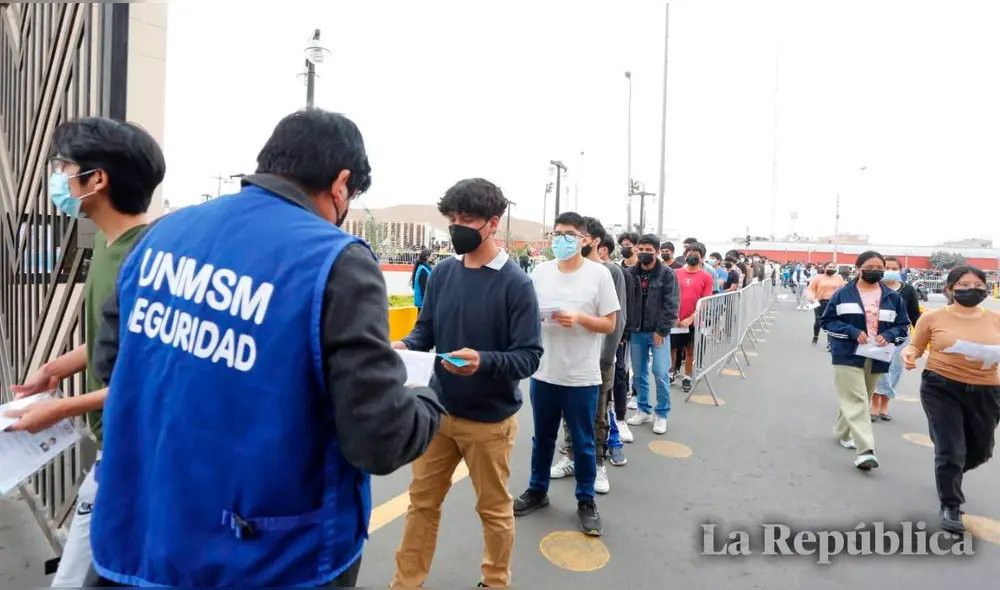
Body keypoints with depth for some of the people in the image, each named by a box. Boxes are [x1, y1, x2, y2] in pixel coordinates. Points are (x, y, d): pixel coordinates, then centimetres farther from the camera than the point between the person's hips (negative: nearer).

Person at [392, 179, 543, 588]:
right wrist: (405, 346, -16)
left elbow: (529, 356, -18)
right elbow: (426, 328, 5)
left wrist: (483, 362, -35)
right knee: (422, 501, 18)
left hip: (489, 419, -4)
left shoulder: (515, 283, -16)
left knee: (494, 509, 17)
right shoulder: (443, 272, -1)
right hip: (439, 409, 5)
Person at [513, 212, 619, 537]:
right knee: (542, 438, 18)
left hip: (582, 376, -3)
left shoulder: (599, 274, -7)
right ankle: (537, 491, 38)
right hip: (544, 372, 3)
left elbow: (610, 325, -5)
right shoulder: (540, 271, 2)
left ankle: (586, 501, 30)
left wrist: (578, 319, -20)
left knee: (583, 443, 11)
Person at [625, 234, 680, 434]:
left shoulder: (667, 273, -4)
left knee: (661, 374, -3)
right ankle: (644, 410, 26)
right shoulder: (631, 273, 3)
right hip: (636, 332, 3)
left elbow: (672, 304, -8)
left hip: (658, 332, -3)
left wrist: (662, 330, -13)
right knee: (639, 374, 10)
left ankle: (661, 415, 14)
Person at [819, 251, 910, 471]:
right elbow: (827, 321, -2)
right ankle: (865, 450, -12)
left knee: (860, 400, 17)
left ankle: (845, 433, 39)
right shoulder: (843, 294, -4)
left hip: (877, 358, 4)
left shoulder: (893, 298, 4)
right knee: (856, 401, -9)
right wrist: (852, 332, -17)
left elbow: (903, 326, 10)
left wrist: (888, 336, -12)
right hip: (848, 356, -4)